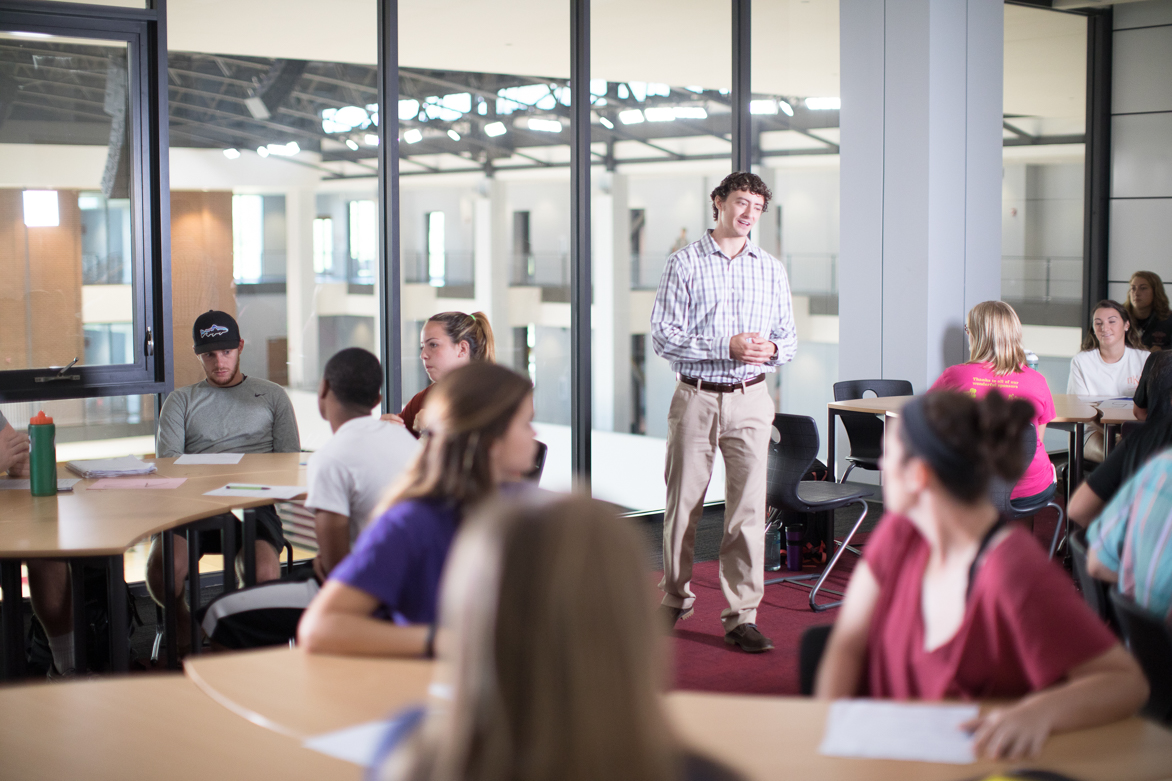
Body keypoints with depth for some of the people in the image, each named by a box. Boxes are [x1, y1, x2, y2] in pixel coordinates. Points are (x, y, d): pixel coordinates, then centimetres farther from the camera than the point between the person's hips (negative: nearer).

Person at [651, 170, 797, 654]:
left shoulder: (771, 269, 11)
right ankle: (675, 599, 26)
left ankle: (742, 616, 2)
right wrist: (726, 347, -17)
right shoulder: (685, 263, 0)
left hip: (750, 400, 2)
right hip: (696, 397, -2)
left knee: (748, 509, -3)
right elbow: (663, 336, -7)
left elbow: (788, 337, 13)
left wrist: (771, 349, -11)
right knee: (683, 504, 7)